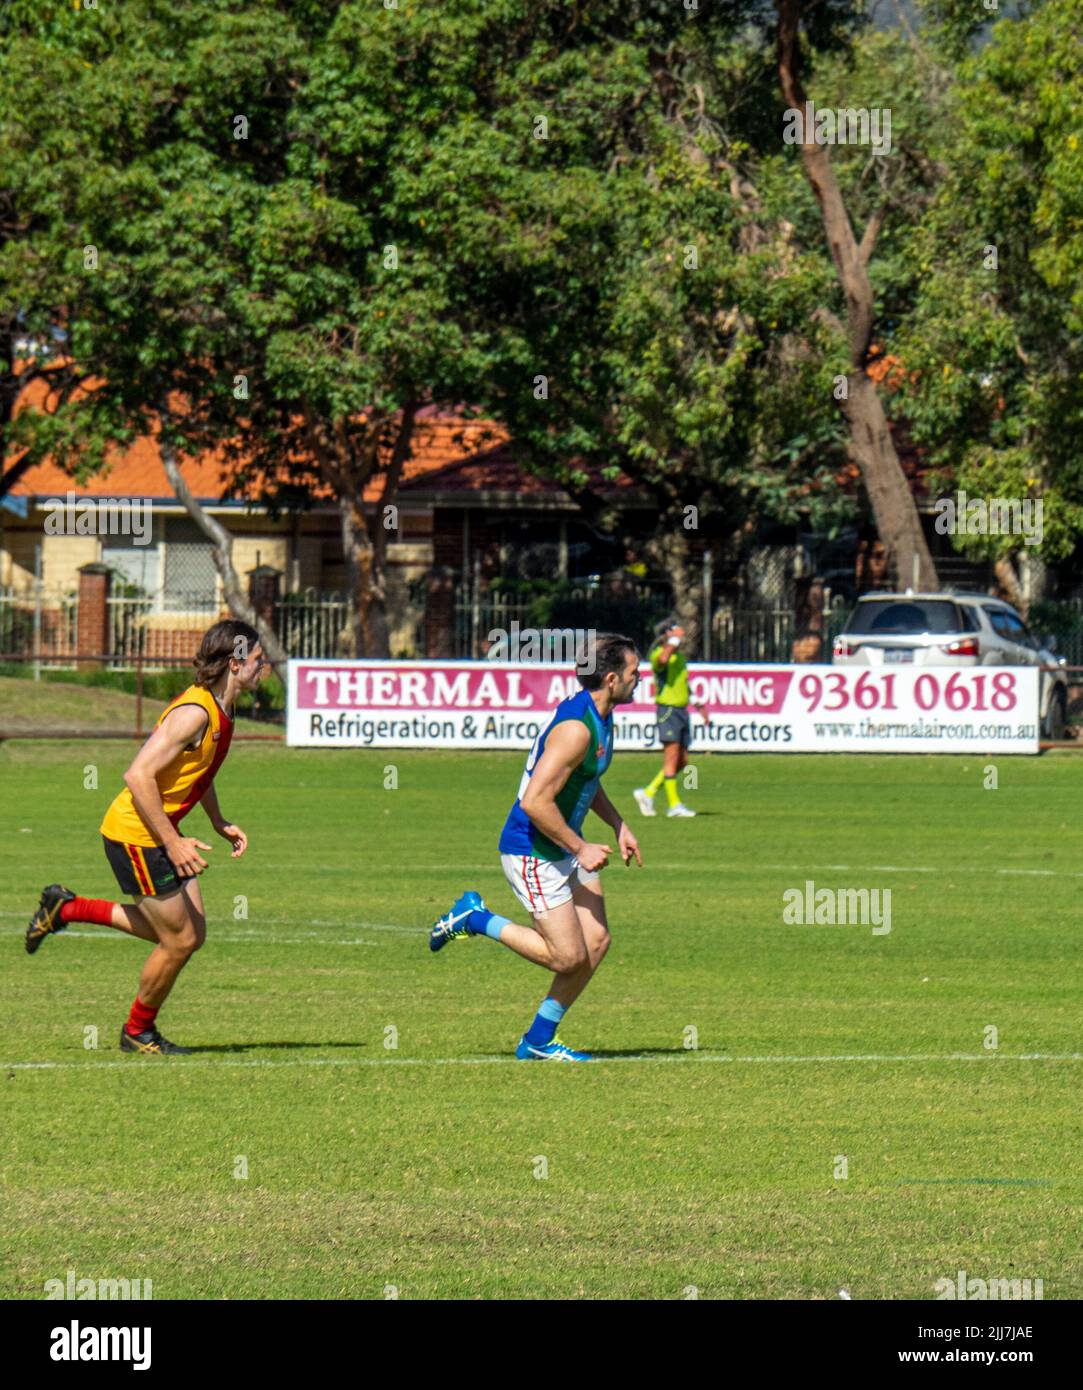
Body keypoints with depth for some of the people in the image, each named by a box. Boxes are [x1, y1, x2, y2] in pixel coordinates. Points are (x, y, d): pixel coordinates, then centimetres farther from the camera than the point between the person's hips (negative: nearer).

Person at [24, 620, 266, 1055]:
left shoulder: (219, 712, 7)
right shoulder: (193, 713, -24)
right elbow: (138, 776, -28)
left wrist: (220, 824, 15)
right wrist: (172, 843, -26)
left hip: (162, 833, 10)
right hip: (135, 835, -10)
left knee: (190, 933, 12)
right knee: (180, 941, -3)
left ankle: (66, 908, 22)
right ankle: (138, 1032, 19)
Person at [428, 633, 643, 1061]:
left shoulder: (600, 718, 6)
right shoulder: (575, 728, -26)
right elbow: (535, 801, -29)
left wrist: (618, 825, 18)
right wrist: (581, 849, -21)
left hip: (565, 848, 10)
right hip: (532, 853, -10)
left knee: (596, 942, 4)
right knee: (568, 957, -8)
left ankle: (538, 1041, 14)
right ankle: (474, 918, 9)